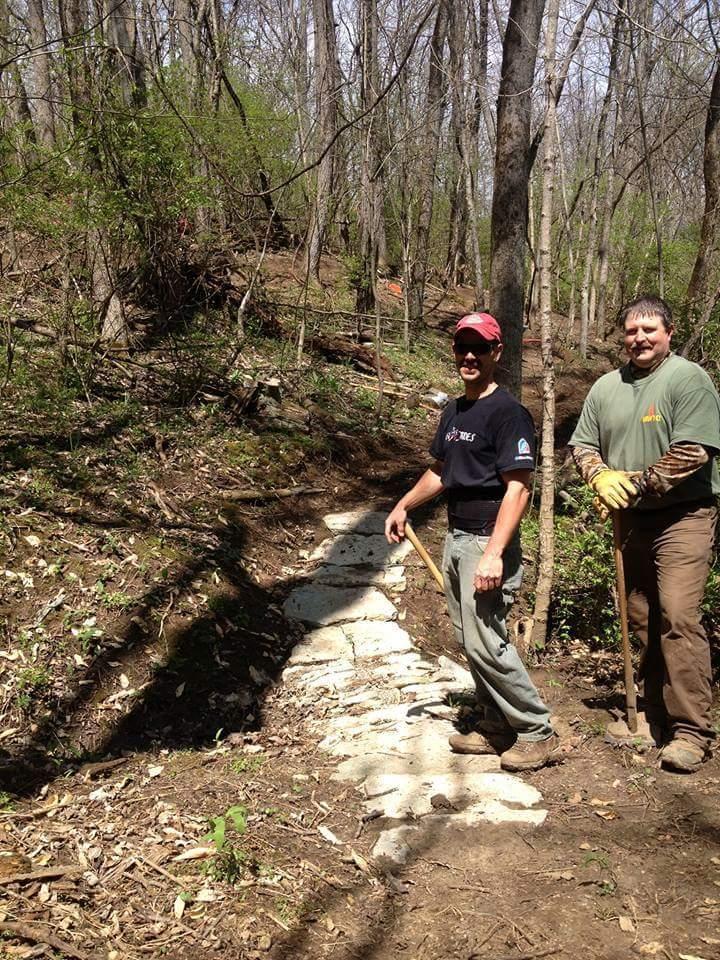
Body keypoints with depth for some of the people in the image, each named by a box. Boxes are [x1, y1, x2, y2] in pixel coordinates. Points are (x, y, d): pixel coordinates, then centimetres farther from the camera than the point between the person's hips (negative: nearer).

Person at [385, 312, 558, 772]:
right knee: (471, 640, 13)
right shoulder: (454, 411, 14)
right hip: (457, 538, 9)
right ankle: (495, 726, 26)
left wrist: (494, 554, -27)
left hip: (489, 541, -9)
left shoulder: (507, 411, -13)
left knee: (486, 643, -10)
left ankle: (538, 732, 4)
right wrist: (404, 505, 26)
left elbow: (517, 488, -20)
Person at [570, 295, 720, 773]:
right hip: (631, 520, 6)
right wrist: (601, 476, -7)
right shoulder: (607, 387, 12)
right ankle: (657, 714, 23)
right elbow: (583, 445, 14)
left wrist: (636, 482, -14)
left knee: (678, 617, -15)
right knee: (641, 619, 10)